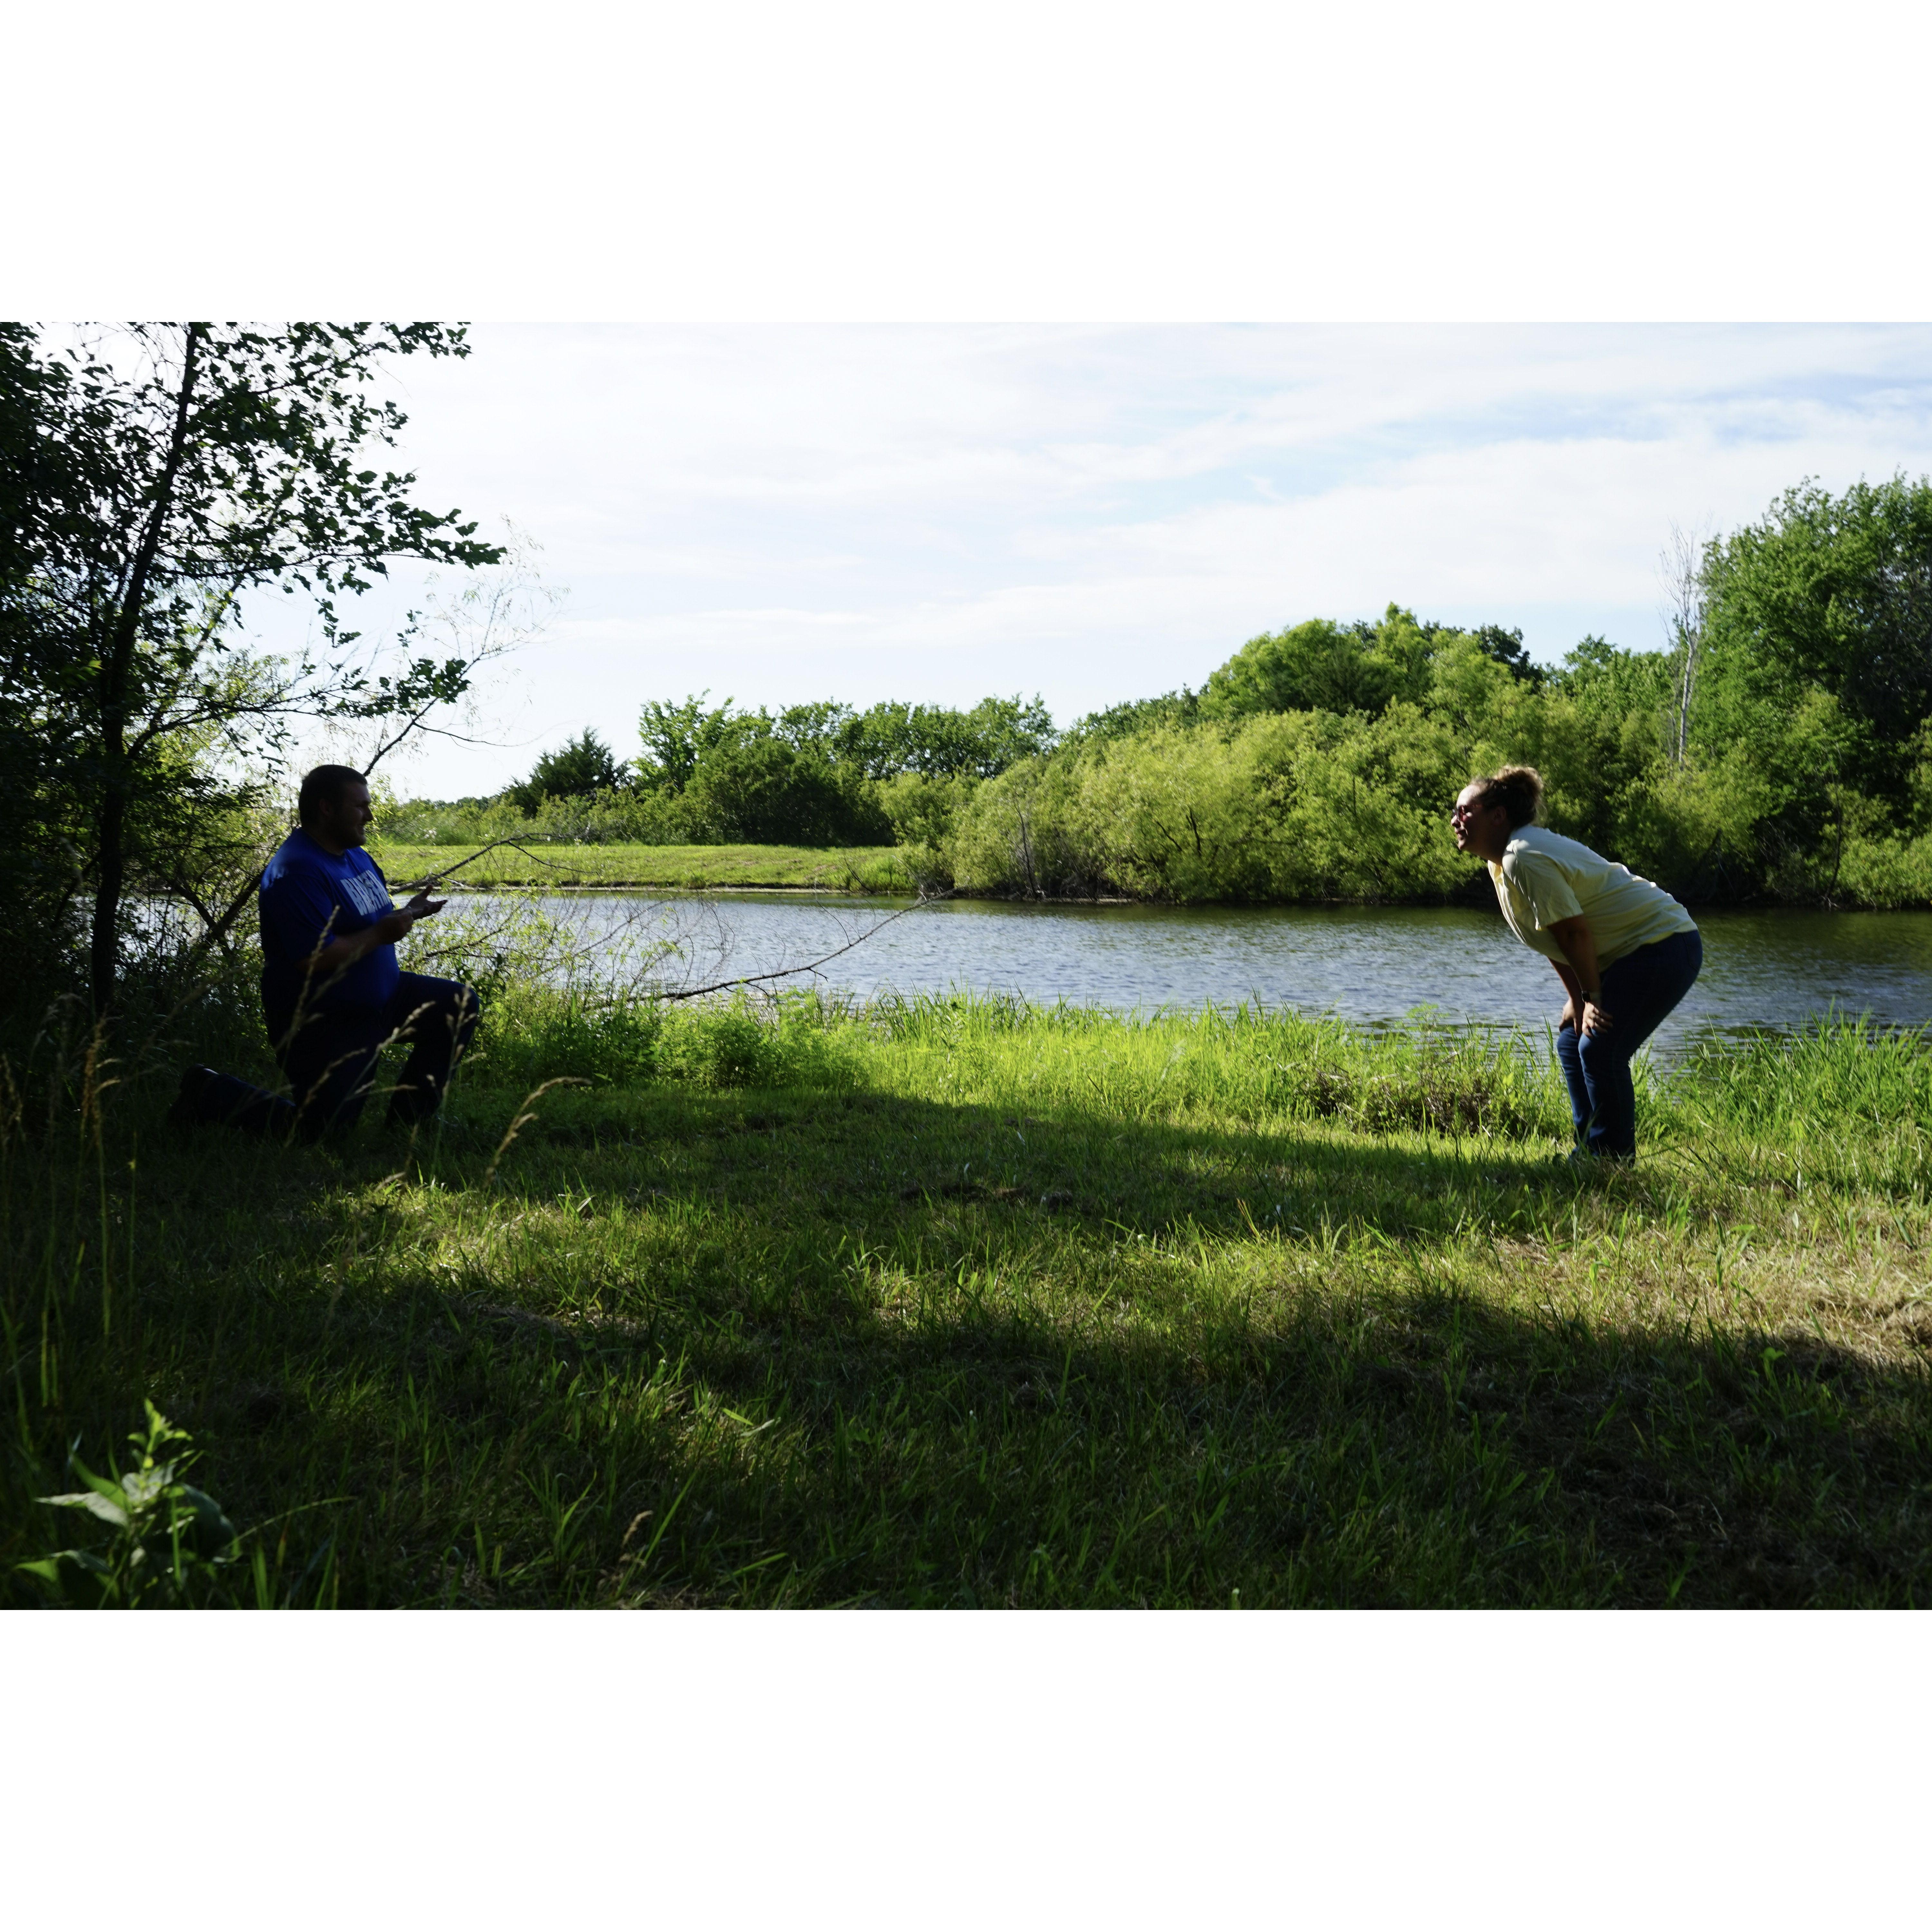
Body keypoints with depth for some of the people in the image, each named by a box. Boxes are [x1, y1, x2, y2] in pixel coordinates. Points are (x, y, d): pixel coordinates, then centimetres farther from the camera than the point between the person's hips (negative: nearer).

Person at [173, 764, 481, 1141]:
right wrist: (381, 934, -23)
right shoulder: (298, 873, -25)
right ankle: (209, 1092, 14)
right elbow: (314, 958, -31)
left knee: (461, 1005, 4)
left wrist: (407, 914, 1)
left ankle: (410, 1117, 11)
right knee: (316, 1133, -5)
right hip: (322, 1024, -9)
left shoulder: (355, 856, 8)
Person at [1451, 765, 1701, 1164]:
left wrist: (1592, 996, -12)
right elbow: (1555, 941, 13)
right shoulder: (1501, 861, 9)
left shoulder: (1524, 859, -23)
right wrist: (1577, 999, 9)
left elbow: (1574, 931, -21)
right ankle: (1590, 1153, 17)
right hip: (1637, 950, 11)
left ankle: (1613, 1160, -6)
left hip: (1664, 944, -11)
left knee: (1600, 1051, -16)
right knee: (1572, 1040, 12)